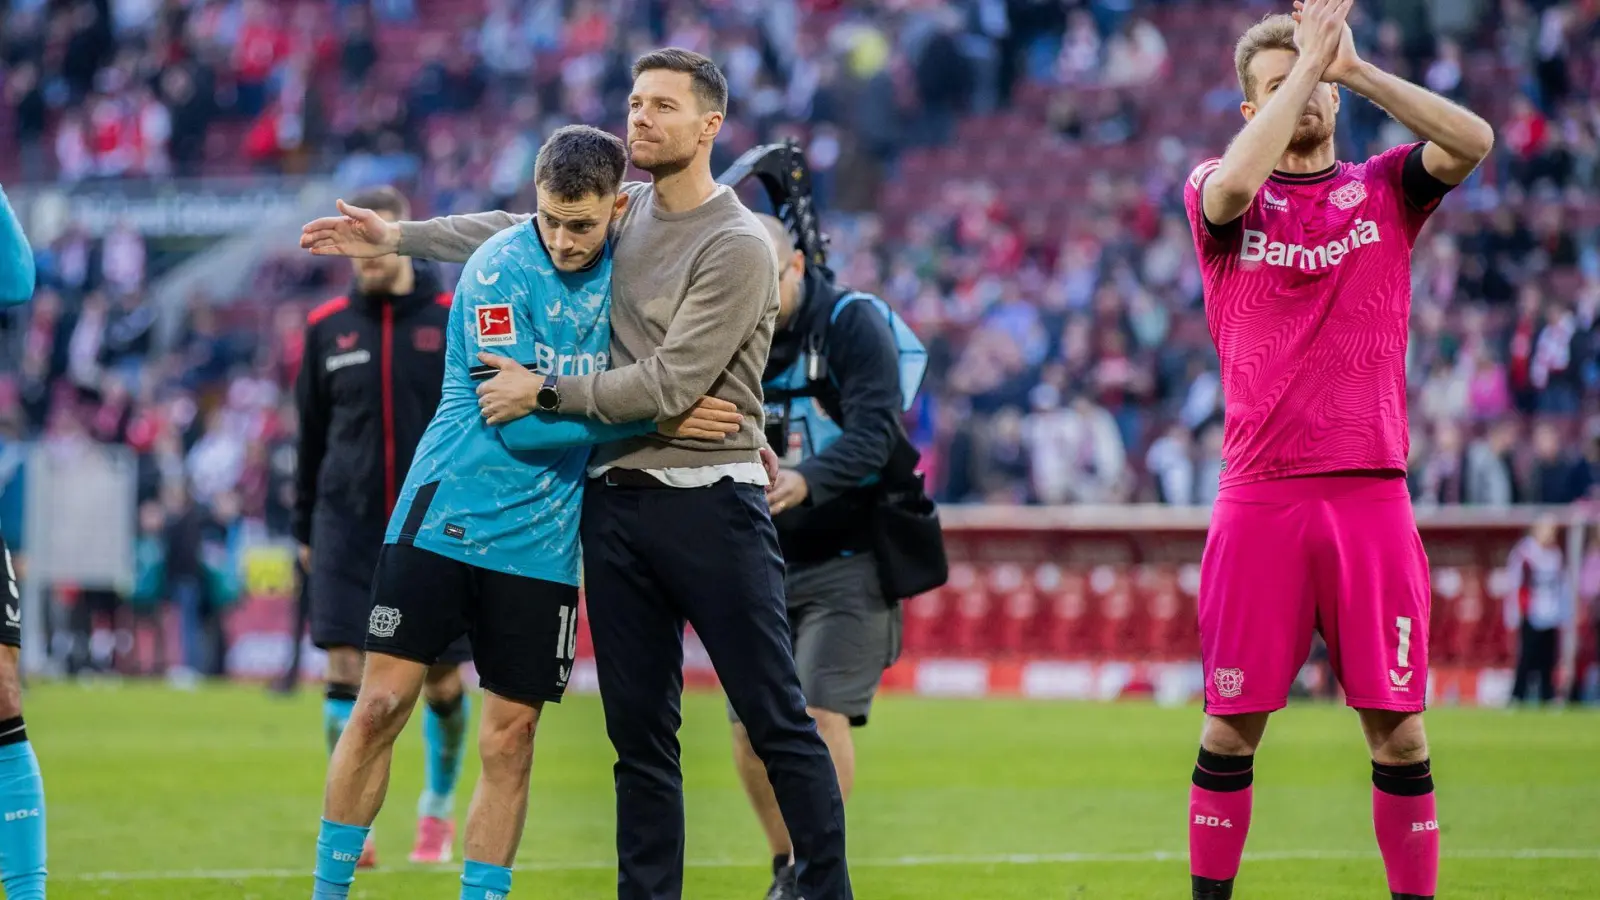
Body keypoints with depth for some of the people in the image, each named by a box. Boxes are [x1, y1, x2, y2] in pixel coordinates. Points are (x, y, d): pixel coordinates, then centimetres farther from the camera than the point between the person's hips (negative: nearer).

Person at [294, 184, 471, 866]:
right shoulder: (328, 328, 6)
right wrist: (305, 528, 16)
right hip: (347, 524, 1)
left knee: (442, 684, 5)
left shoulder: (456, 320, -1)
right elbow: (312, 434, 14)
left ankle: (438, 810, 27)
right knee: (346, 671, -12)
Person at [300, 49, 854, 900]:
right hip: (615, 503, 7)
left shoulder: (737, 247, -11)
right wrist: (396, 237, 28)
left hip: (710, 506, -7)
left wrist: (544, 392, -8)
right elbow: (517, 230, 29)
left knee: (778, 724, -5)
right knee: (639, 734, 7)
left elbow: (668, 384, -16)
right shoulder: (626, 210, 11)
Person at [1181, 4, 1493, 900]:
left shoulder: (1385, 188, 11)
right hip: (1260, 497, -1)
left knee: (1398, 726, 0)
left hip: (1372, 493, 1)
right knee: (1233, 724, 1)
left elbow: (1472, 141, -8)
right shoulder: (1223, 195, 8)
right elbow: (1231, 186, -17)